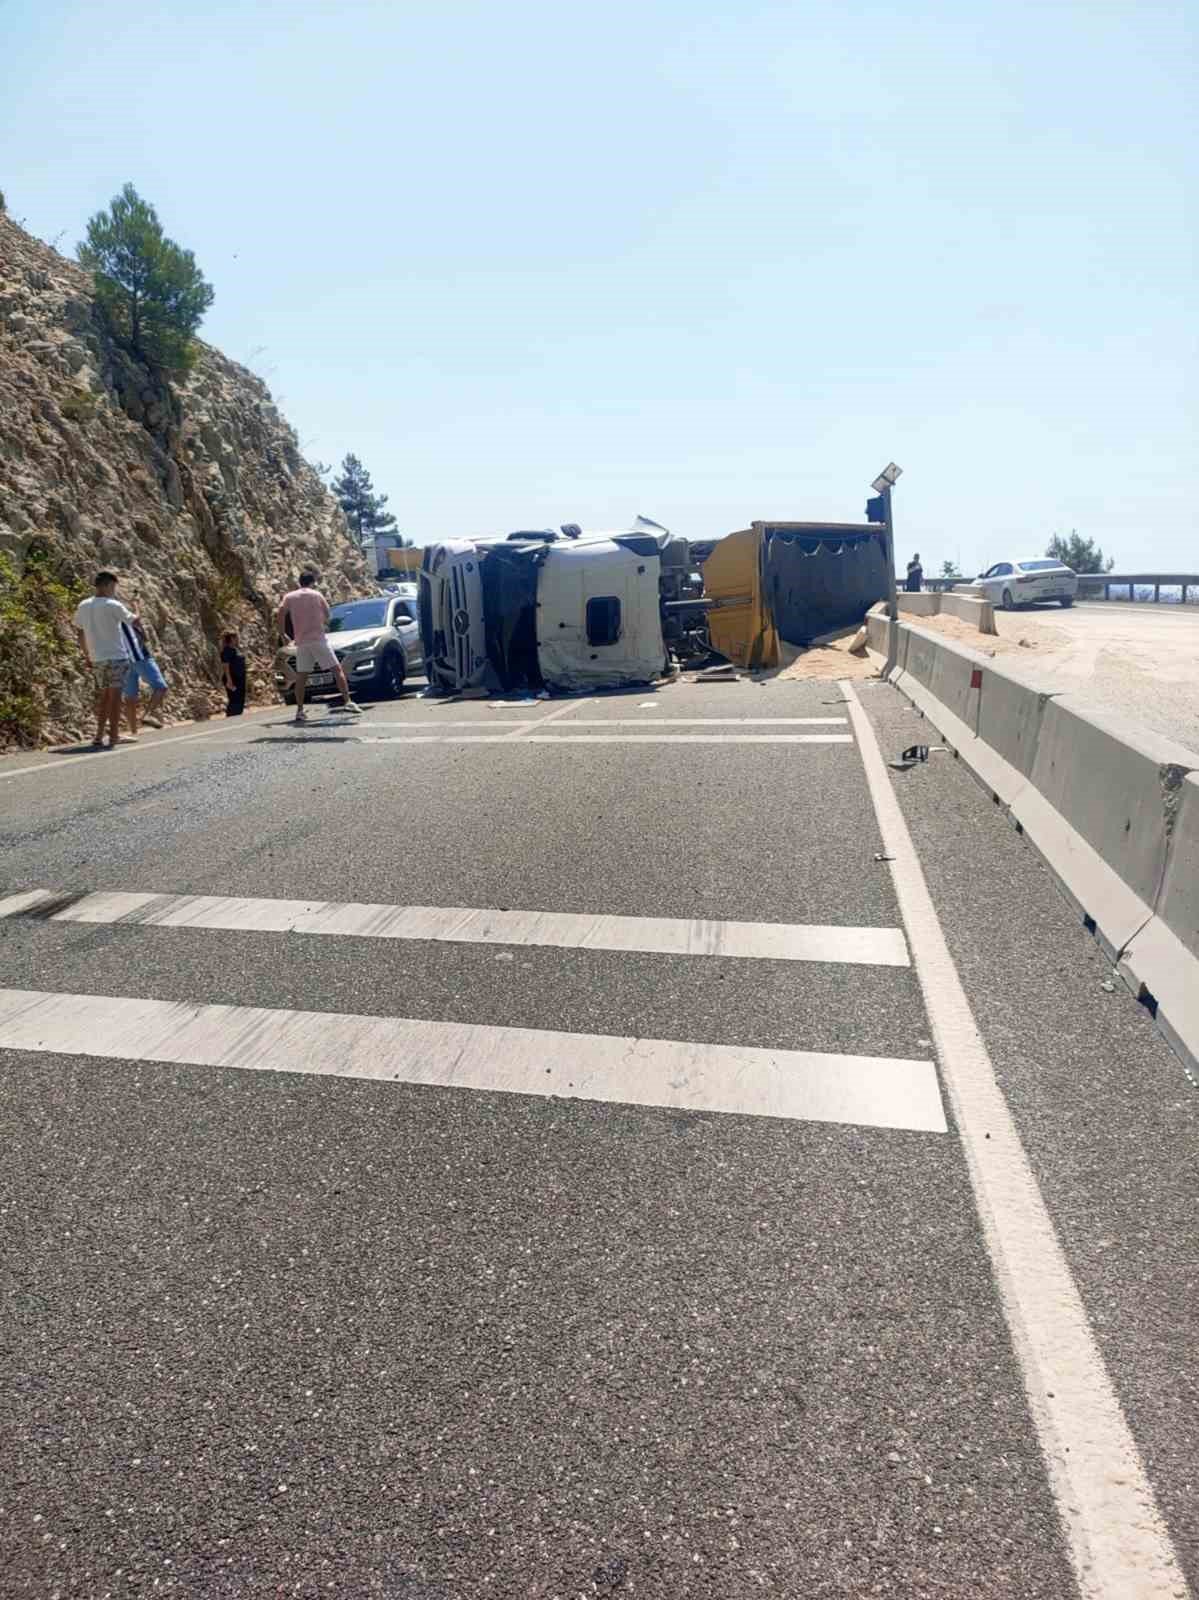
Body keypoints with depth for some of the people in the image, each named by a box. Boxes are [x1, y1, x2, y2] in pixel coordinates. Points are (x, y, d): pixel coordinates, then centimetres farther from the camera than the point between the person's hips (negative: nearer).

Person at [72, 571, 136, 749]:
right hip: (116, 657, -5)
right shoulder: (113, 606, -11)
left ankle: (99, 736, 11)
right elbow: (133, 620, 0)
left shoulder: (83, 606, 6)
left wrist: (87, 653, 22)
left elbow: (79, 633, 13)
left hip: (96, 659, 6)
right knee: (115, 696, -2)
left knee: (103, 696, 13)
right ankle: (113, 737, -1)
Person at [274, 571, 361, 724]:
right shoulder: (317, 595, 3)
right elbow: (327, 615, 11)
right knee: (337, 669, 1)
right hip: (318, 638, -3)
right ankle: (347, 702, -9)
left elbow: (280, 614, -1)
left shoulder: (289, 597, 8)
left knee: (301, 677, 8)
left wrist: (283, 633, 8)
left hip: (301, 642, 3)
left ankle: (300, 711, 4)